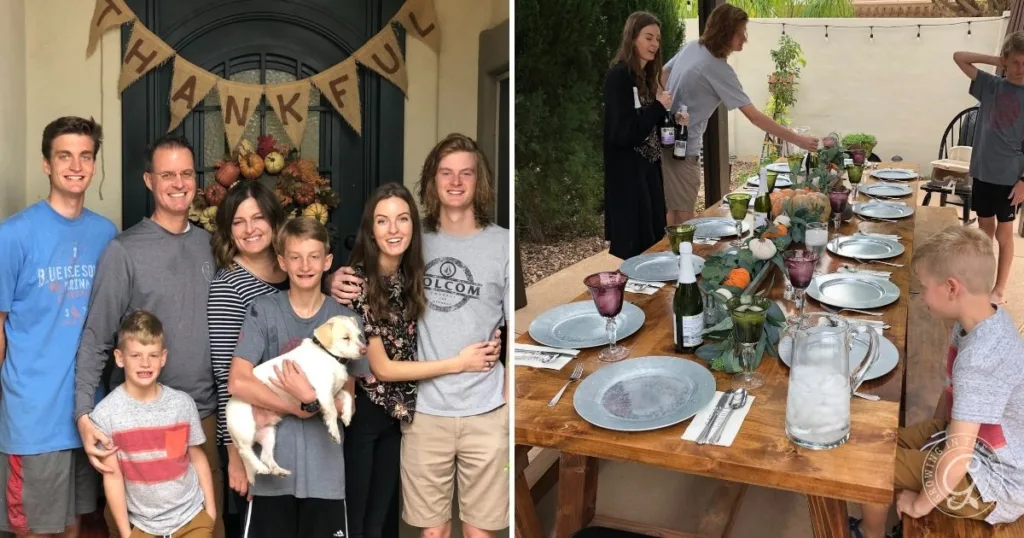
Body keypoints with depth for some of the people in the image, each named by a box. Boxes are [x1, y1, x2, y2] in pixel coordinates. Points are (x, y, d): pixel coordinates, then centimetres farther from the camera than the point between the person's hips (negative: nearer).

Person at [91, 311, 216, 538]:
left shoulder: (183, 403, -8)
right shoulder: (105, 413, -13)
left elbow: (198, 458, 3)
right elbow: (112, 476, -7)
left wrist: (210, 508, 5)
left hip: (192, 516, 1)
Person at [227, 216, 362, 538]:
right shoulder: (263, 311, -3)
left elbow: (345, 403, 0)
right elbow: (238, 383, -12)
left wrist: (310, 399, -19)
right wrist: (299, 408, -11)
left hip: (325, 468, 1)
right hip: (272, 465, -1)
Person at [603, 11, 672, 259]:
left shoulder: (645, 76, 12)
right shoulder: (618, 76, -15)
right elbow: (623, 134, -22)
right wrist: (658, 107, -17)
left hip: (648, 171, 9)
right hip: (627, 176, -9)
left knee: (653, 243, 14)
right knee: (632, 251, -2)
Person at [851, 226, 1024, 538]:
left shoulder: (979, 358, -36)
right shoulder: (985, 320, -6)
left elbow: (959, 455, -35)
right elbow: (953, 389, 12)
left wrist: (921, 504, -21)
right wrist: (932, 433, 15)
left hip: (996, 483, -9)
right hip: (982, 444, 9)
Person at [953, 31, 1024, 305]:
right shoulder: (990, 85, 1)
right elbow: (959, 57, 3)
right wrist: (995, 60, -7)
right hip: (983, 172, 4)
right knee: (984, 228, 15)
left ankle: (999, 290, 16)